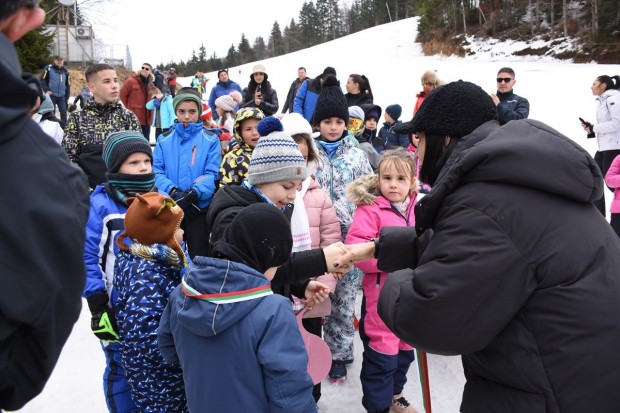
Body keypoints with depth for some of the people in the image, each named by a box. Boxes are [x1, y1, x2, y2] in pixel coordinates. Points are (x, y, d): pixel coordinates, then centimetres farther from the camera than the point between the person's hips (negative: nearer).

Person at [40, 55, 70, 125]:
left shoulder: (65, 71, 8)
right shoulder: (48, 68, -5)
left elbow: (68, 85, 13)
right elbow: (42, 80, -3)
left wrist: (67, 97, 9)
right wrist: (47, 90, -12)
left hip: (62, 96, 3)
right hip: (51, 95, -3)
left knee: (64, 113, 2)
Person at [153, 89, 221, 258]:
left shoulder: (210, 139, -2)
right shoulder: (164, 139, 4)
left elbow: (212, 174, -9)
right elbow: (156, 172, -3)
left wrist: (194, 193, -25)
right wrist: (173, 192, -20)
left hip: (200, 207, -2)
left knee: (198, 256, 6)